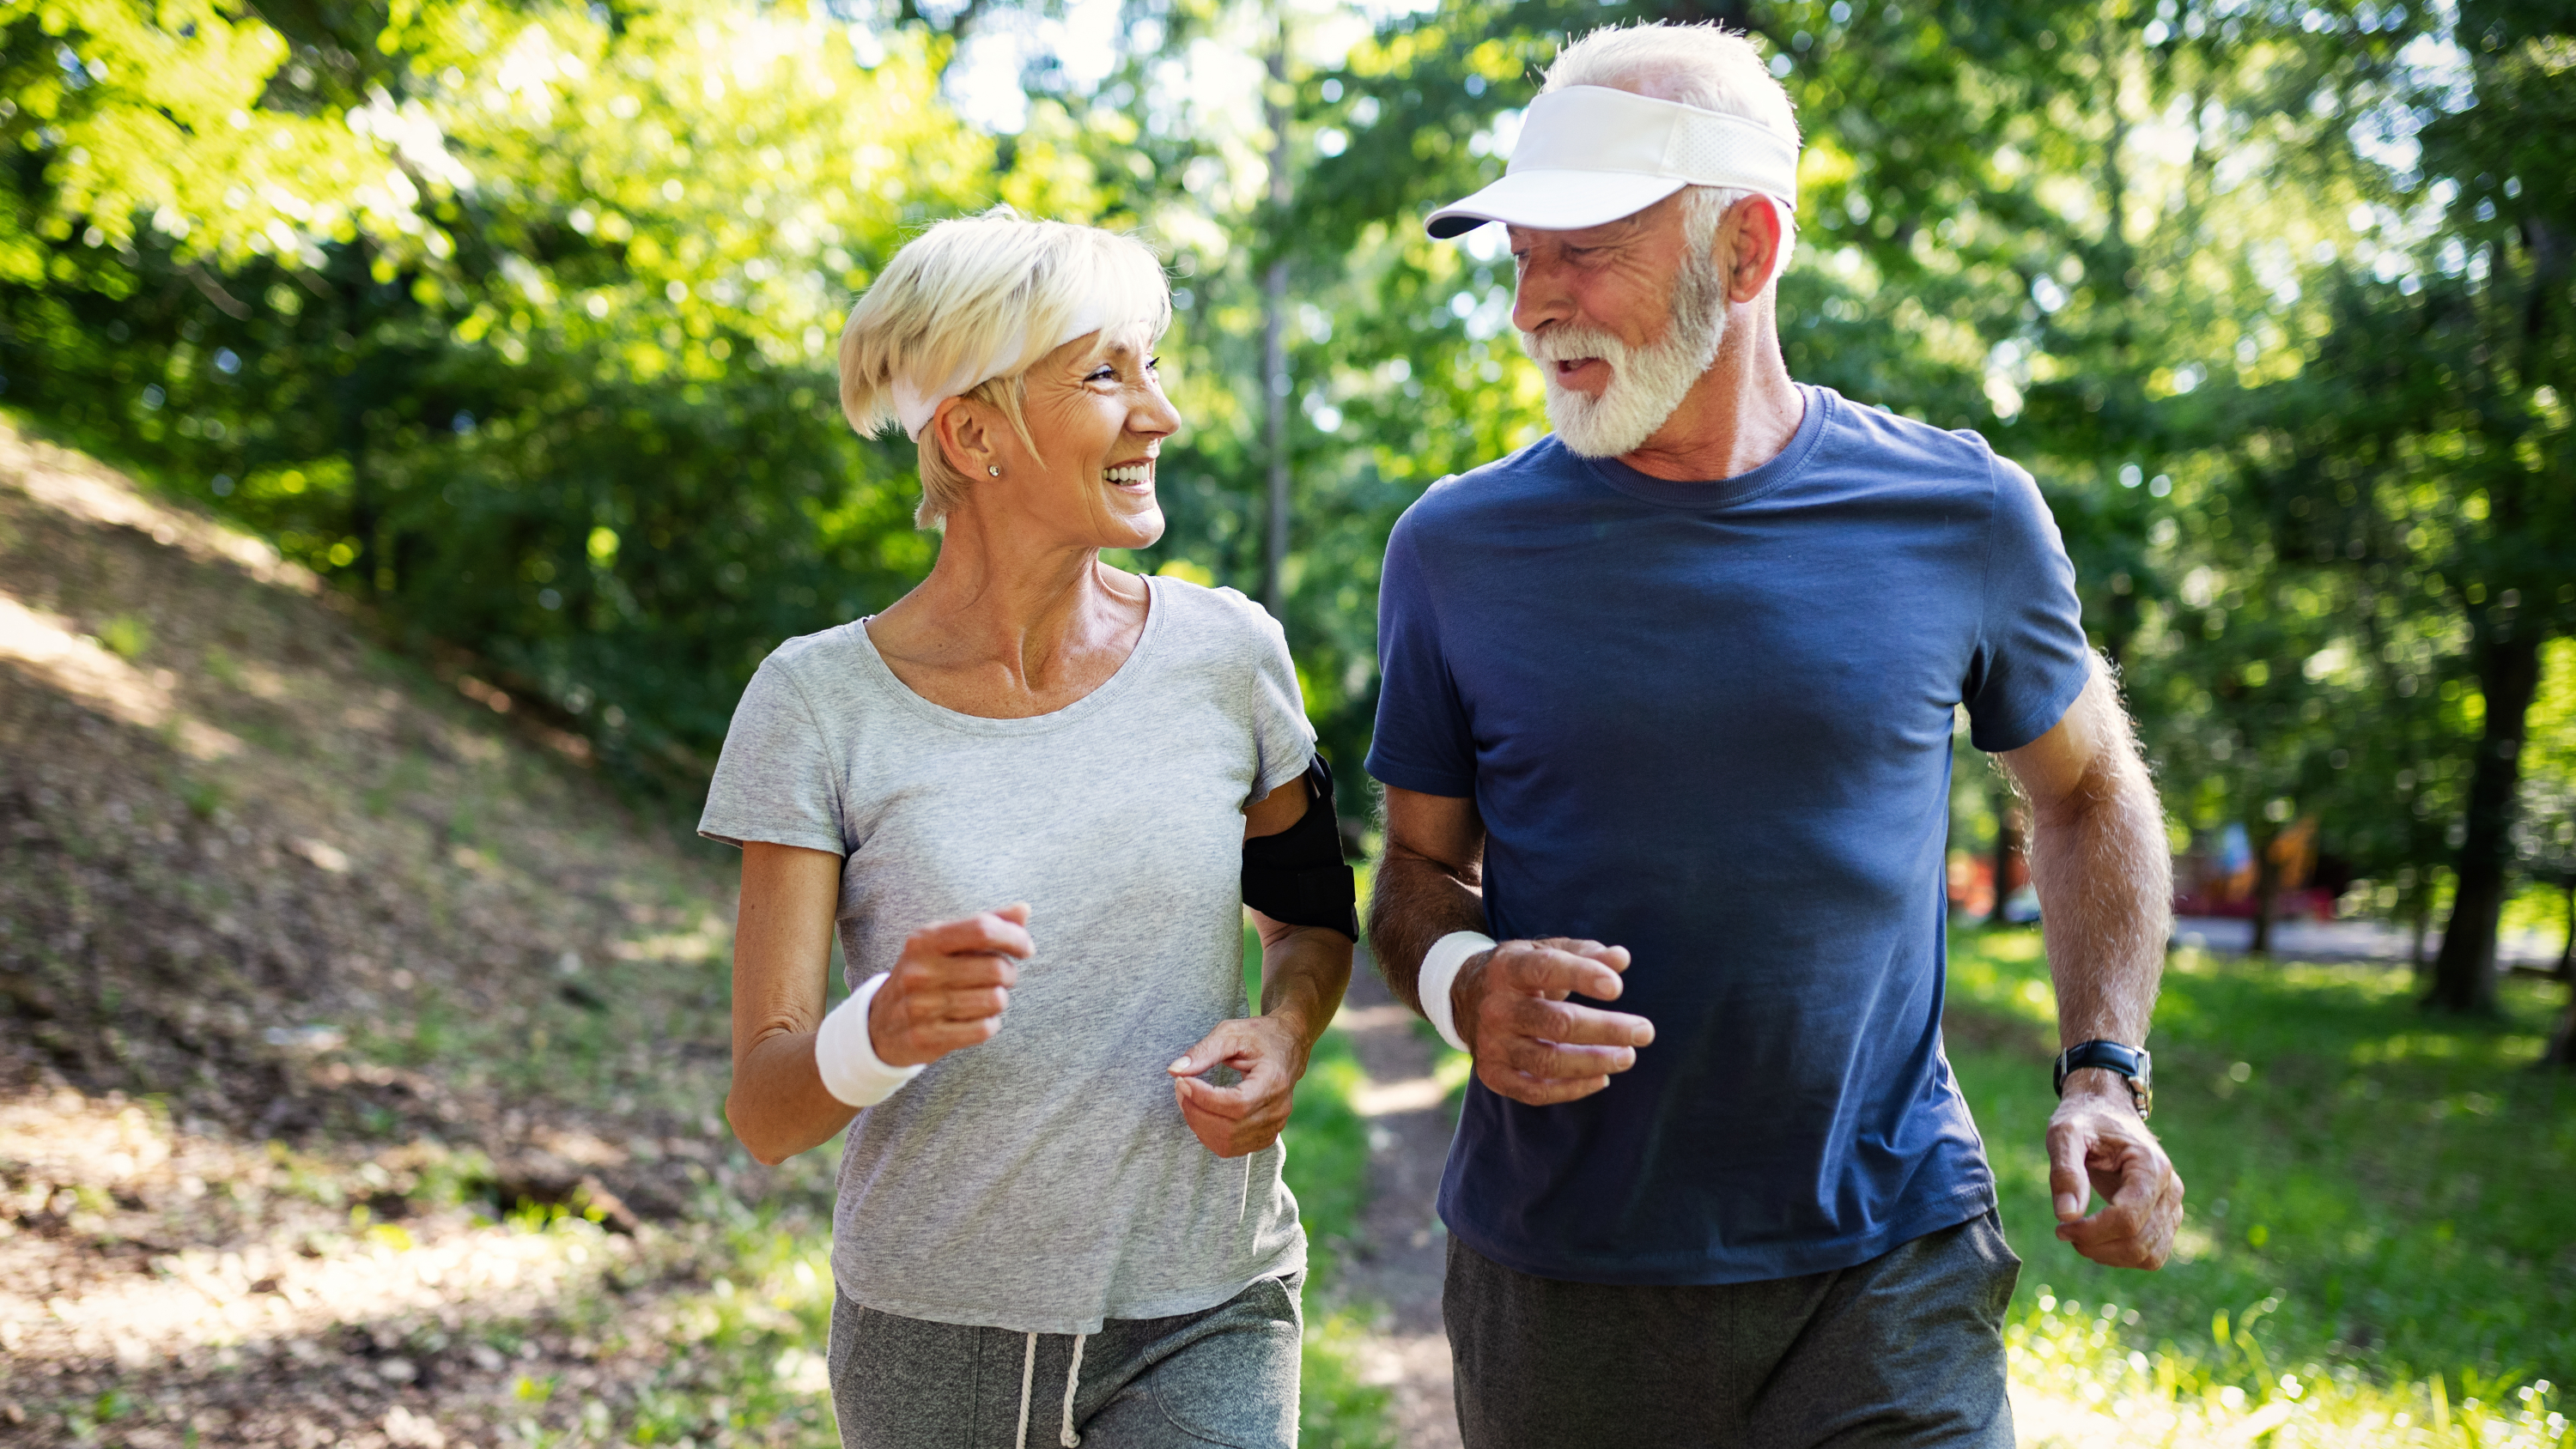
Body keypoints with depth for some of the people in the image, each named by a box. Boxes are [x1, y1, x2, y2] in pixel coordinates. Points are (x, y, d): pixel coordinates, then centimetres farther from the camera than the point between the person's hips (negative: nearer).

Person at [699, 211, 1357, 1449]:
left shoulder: (1224, 654, -4)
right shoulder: (818, 705, -10)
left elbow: (1311, 915, 13)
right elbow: (765, 1114, -11)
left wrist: (1281, 1037, -8)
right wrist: (882, 1030, -32)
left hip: (1204, 1315, 1)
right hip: (934, 1333, 0)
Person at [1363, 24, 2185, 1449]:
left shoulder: (1962, 518, -3)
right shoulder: (1459, 546, -2)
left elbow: (2087, 792, 13)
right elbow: (1421, 865, 8)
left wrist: (2104, 1070, 0)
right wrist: (1461, 987, -14)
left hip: (1884, 1277, -1)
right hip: (1554, 1278, 1)